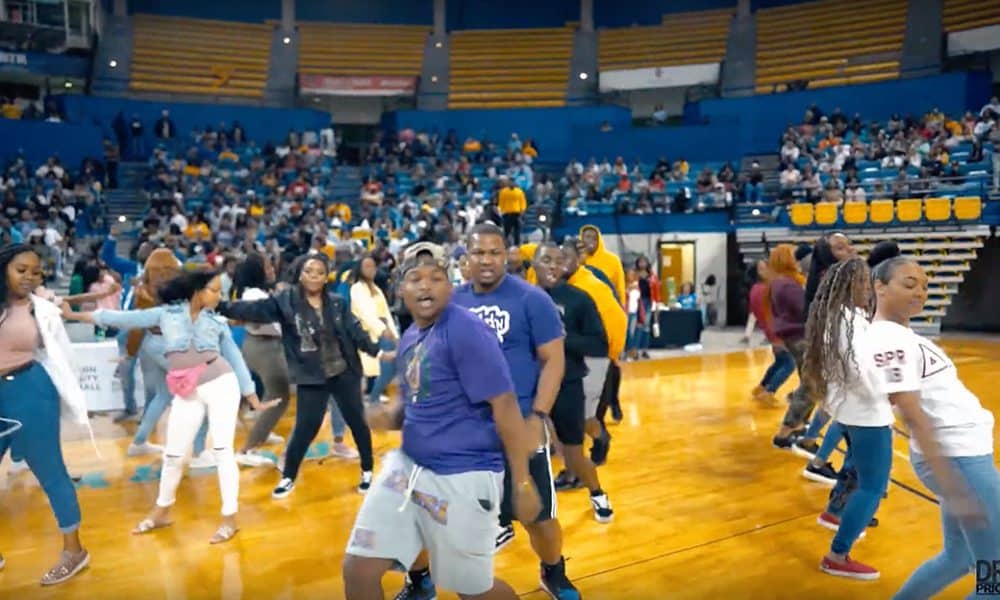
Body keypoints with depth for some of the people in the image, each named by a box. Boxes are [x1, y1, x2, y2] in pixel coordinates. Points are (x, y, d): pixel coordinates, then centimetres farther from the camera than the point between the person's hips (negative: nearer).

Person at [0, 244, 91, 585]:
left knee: (50, 471, 5)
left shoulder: (44, 310, -2)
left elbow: (61, 359, 2)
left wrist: (74, 405, 3)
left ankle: (74, 550, 18)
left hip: (31, 392, -3)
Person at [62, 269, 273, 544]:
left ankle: (230, 518, 6)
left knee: (222, 451, -3)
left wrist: (254, 399, 8)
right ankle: (161, 512, 33)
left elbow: (235, 358, 9)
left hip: (221, 385, -1)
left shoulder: (218, 322, 7)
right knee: (173, 455, 10)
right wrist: (75, 315, 4)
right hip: (188, 394, 1)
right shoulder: (166, 313, 5)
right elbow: (123, 319, 5)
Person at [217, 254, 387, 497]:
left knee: (357, 422, 11)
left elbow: (355, 330, 0)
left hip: (344, 373, 2)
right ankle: (288, 478, 25)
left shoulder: (337, 303, -1)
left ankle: (367, 471, 30)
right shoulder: (286, 301, -6)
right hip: (310, 378, -1)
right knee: (305, 428, 3)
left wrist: (375, 350, -7)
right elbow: (254, 309, -10)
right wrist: (220, 306, -18)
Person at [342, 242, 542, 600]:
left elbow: (504, 405, -18)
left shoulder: (466, 331, -18)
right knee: (358, 569, 4)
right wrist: (390, 417, -2)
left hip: (461, 477, -7)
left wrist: (522, 482, -17)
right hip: (409, 465, 7)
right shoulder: (409, 337, 8)